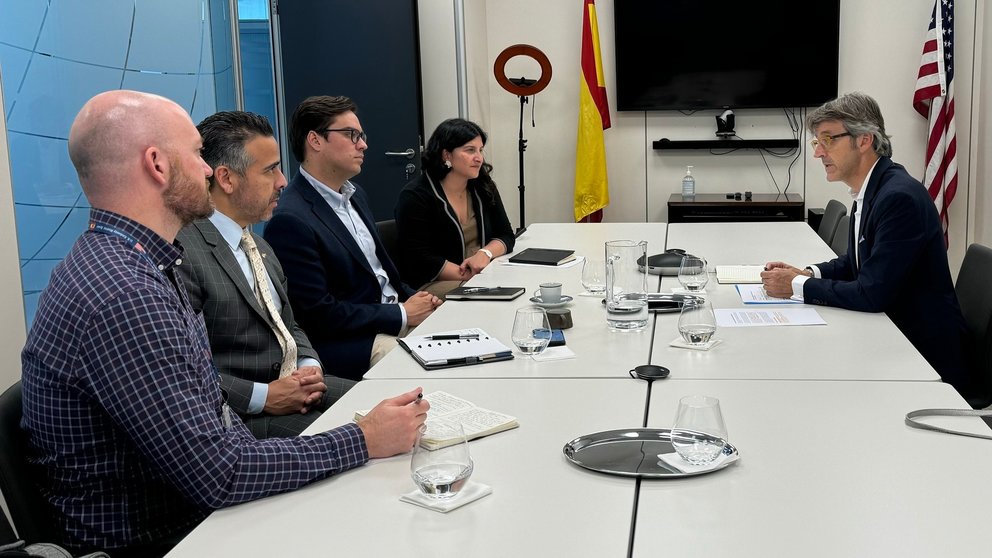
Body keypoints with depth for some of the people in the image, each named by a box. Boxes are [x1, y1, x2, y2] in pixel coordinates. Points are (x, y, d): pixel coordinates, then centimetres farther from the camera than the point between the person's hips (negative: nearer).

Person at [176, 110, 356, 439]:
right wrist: (264, 397, -20)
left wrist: (310, 368, 2)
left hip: (293, 385, 9)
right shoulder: (183, 255, -17)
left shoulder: (260, 247, 16)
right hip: (242, 413, -9)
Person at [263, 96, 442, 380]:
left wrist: (414, 299, 2)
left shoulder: (354, 195, 12)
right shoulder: (290, 220, -18)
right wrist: (403, 315, -14)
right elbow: (319, 312, -19)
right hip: (353, 344, -9)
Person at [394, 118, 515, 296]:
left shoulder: (483, 187, 11)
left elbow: (505, 236, 11)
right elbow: (421, 262, -14)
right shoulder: (414, 196, -9)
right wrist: (469, 275, -20)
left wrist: (485, 253, -12)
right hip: (432, 284, -6)